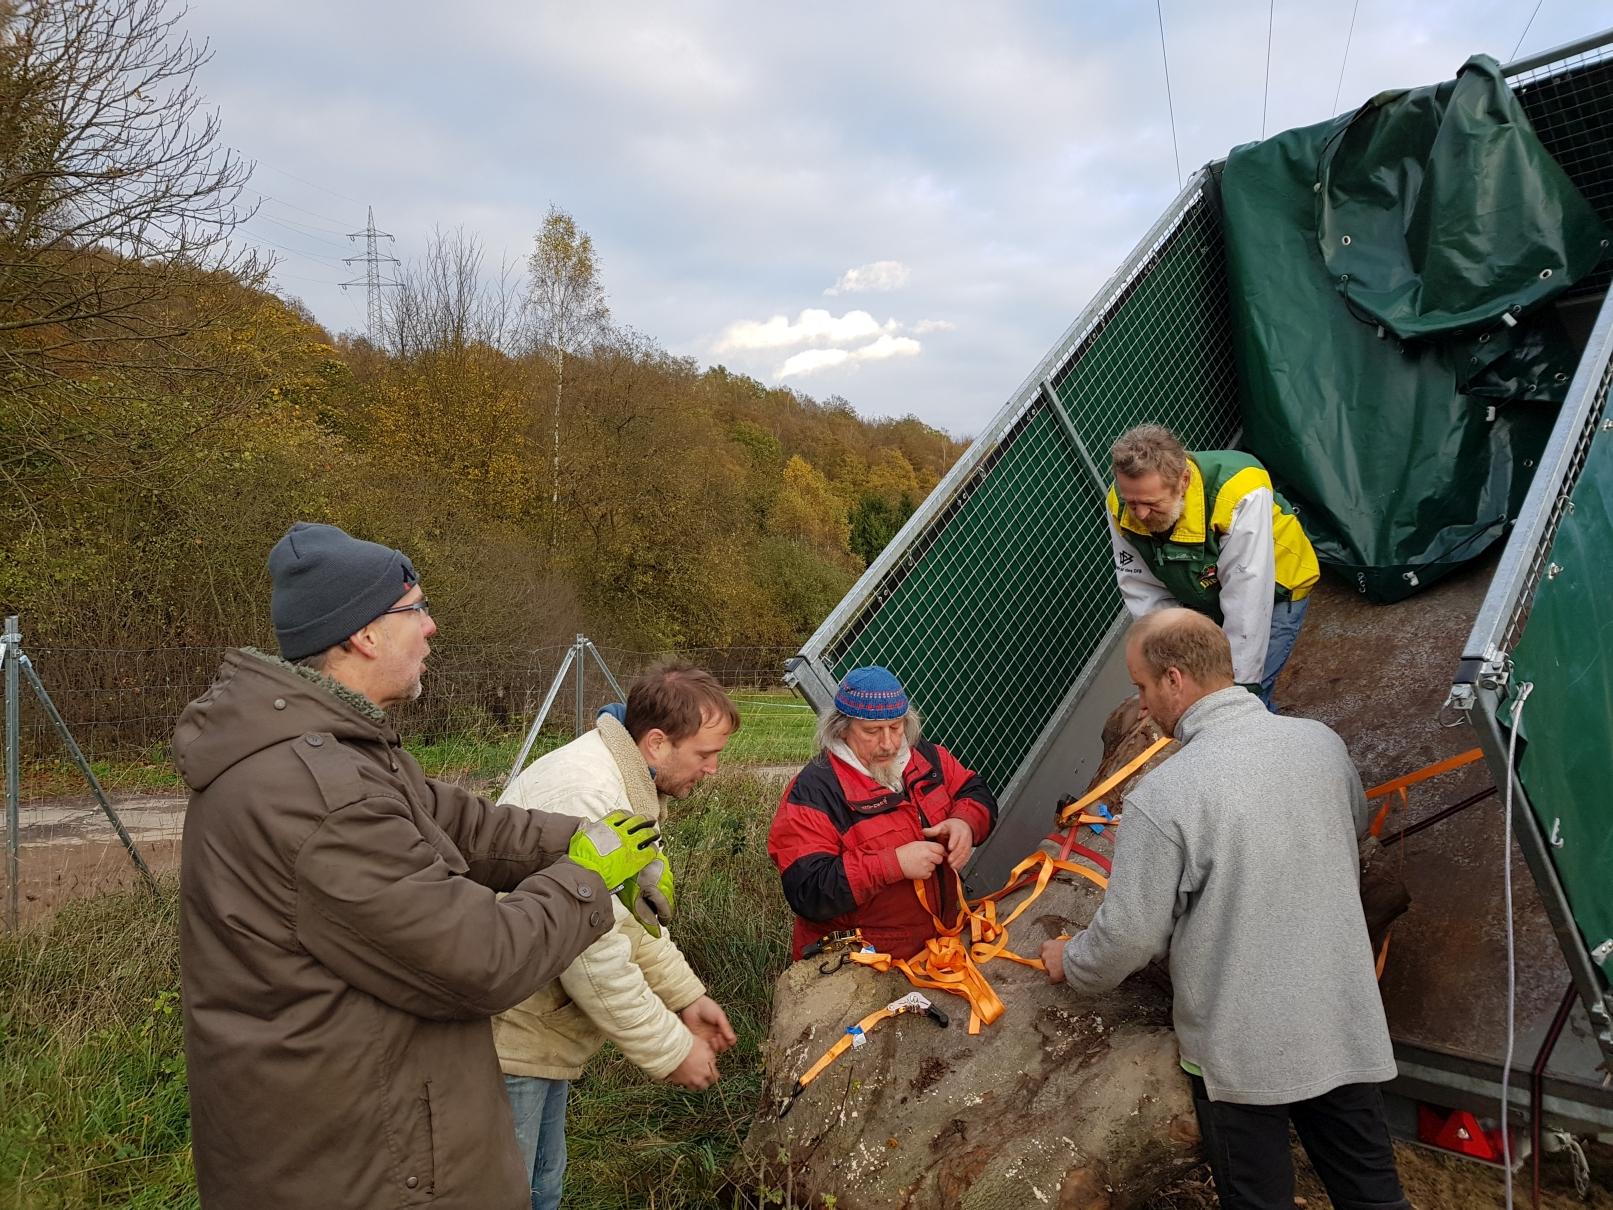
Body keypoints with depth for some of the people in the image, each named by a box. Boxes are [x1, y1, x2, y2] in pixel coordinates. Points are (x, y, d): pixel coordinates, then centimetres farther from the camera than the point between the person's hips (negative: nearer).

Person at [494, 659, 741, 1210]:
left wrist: (686, 996, 10)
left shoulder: (626, 787, 8)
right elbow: (595, 959, -28)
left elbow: (632, 917, 17)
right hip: (507, 1035, -10)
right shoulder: (584, 796, -28)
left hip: (538, 1029, 10)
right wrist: (671, 1049, -17)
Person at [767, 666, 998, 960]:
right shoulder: (812, 792, -17)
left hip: (939, 939, 5)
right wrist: (894, 863, -27)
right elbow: (808, 893, -23)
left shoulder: (926, 756, 5)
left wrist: (964, 823, -8)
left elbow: (977, 794, 17)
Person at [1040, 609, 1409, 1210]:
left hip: (1243, 1050, -5)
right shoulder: (1321, 741, -4)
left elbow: (1131, 934, -15)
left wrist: (1069, 964, 6)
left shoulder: (1162, 796, -22)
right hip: (1347, 1024, 5)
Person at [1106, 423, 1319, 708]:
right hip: (1199, 599, 5)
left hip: (1272, 591, -4)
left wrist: (1241, 681, -30)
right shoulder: (1120, 504, -23)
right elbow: (1145, 593, -14)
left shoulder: (1241, 495, -39)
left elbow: (1248, 601, -35)